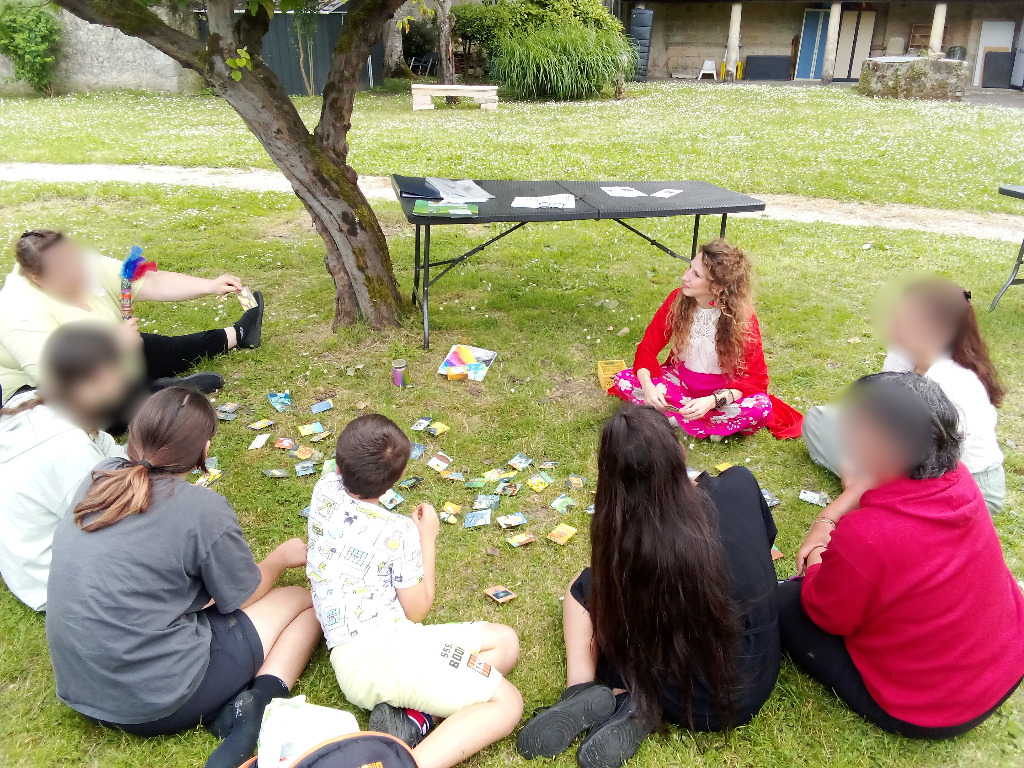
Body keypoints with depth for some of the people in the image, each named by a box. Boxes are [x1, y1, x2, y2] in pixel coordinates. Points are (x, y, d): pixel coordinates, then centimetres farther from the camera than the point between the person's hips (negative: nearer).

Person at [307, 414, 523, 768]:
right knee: (507, 703, -11)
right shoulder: (399, 532, -11)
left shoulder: (325, 489, 5)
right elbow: (417, 611, -1)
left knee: (505, 640, 11)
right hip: (379, 653, -8)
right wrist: (428, 538, 6)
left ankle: (412, 715, -8)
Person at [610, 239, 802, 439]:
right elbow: (647, 348, -10)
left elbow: (757, 378, -18)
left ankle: (676, 417, -22)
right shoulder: (678, 299, -14)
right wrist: (648, 387, -31)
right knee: (624, 380, -22)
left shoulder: (743, 317, -20)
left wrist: (712, 401, -35)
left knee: (760, 407, -34)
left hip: (721, 390, -3)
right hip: (680, 381, 3)